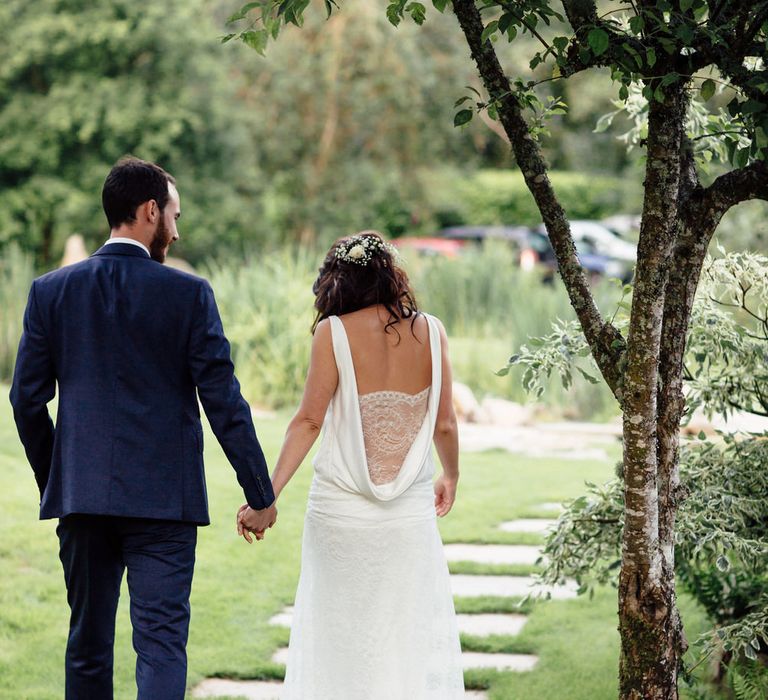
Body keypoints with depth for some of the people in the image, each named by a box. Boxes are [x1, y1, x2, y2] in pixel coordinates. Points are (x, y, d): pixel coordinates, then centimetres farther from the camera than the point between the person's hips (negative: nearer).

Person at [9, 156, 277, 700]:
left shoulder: (51, 291, 3)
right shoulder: (188, 293, -6)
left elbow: (28, 399, 5)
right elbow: (223, 401, -6)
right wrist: (261, 492, 1)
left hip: (80, 494, 3)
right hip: (164, 497, -3)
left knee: (88, 646, 14)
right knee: (161, 644, -3)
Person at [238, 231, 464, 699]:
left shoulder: (334, 332, -5)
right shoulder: (430, 331, 1)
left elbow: (309, 421, -10)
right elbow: (445, 423, 4)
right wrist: (451, 476, 23)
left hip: (343, 508, -1)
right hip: (410, 511, 2)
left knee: (339, 635, 9)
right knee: (414, 639, 9)